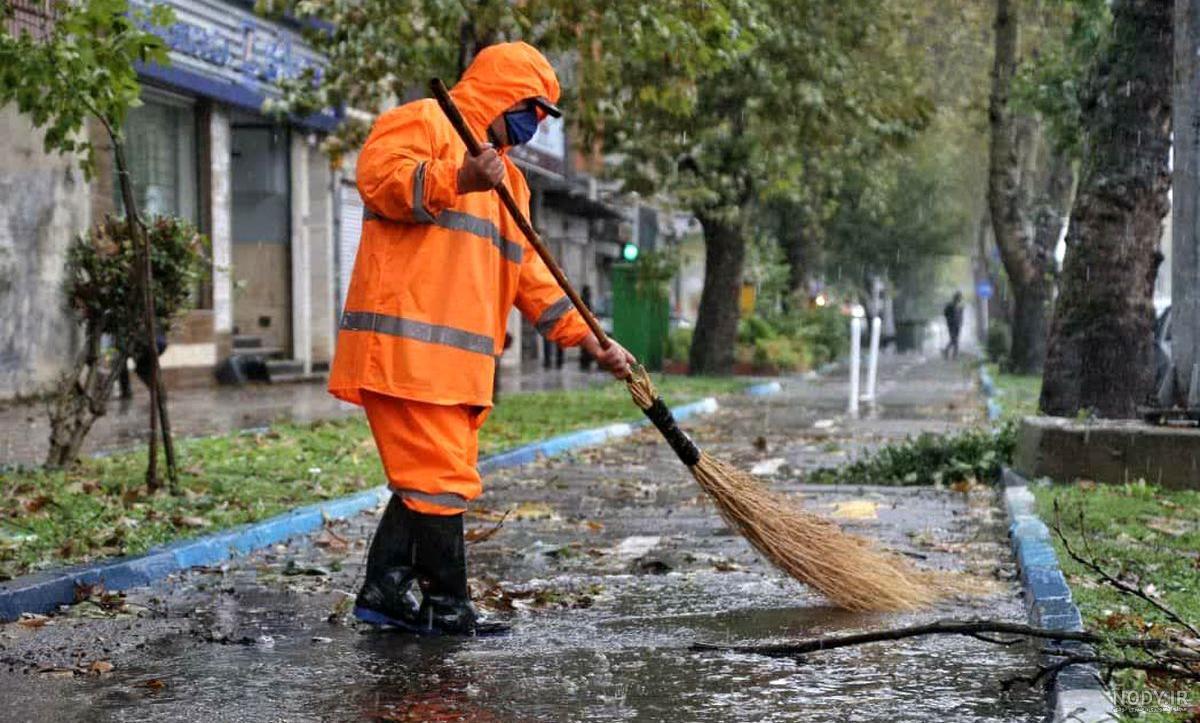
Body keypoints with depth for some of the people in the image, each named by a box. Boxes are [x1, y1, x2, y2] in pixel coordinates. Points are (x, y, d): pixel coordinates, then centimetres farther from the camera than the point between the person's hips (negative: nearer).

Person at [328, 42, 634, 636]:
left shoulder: (505, 177, 28)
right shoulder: (424, 121, 1)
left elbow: (529, 273, 25)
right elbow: (377, 175, -19)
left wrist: (591, 341, 17)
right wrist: (458, 180, -32)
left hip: (460, 356, 10)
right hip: (406, 343, -10)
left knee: (427, 477, 10)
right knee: (440, 477, -7)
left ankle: (384, 592, 16)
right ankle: (446, 606, 0)